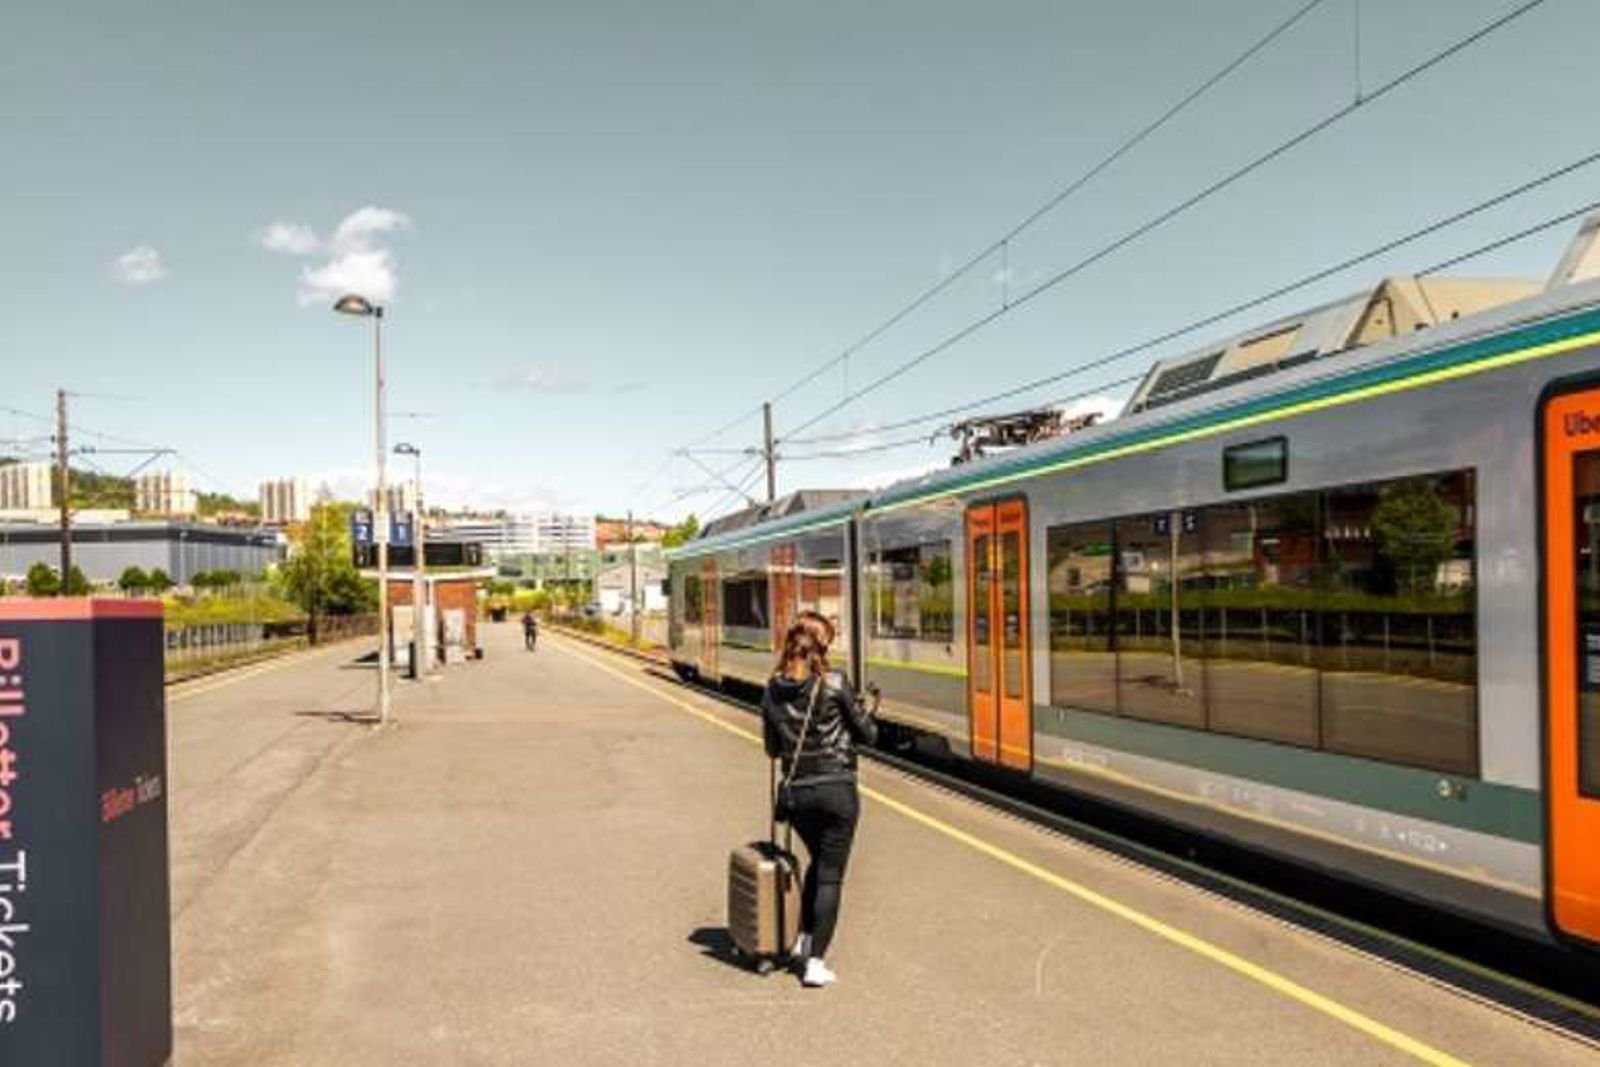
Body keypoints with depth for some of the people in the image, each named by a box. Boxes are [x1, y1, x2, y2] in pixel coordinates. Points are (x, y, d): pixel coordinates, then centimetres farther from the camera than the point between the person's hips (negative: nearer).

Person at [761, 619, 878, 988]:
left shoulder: (772, 691, 0)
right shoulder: (834, 684, -11)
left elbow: (773, 749, 10)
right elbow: (868, 734, -3)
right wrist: (861, 712, 16)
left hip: (796, 792, 4)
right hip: (837, 790, -4)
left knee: (817, 862, 27)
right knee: (830, 876, 4)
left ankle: (804, 940, 27)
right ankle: (815, 962, 2)